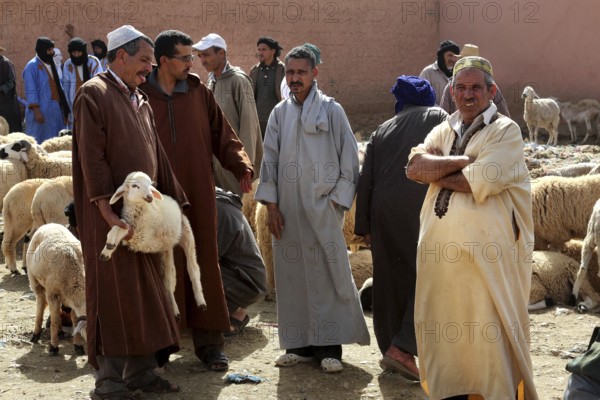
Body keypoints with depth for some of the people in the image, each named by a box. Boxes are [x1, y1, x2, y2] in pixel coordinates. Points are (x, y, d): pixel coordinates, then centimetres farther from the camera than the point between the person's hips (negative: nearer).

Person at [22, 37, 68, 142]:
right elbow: (31, 90, -14)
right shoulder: (32, 66, -9)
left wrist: (64, 109, 14)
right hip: (41, 110, -7)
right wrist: (36, 111, -21)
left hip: (56, 109, 7)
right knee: (39, 141, -3)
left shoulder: (51, 64, 14)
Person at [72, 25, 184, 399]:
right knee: (113, 295, -3)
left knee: (145, 293, 11)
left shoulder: (141, 101, 16)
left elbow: (157, 157, 18)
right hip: (111, 214, -8)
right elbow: (92, 158, -17)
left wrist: (175, 201, 14)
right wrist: (109, 213, -22)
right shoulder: (94, 94, -10)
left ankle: (141, 370, 21)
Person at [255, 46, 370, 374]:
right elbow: (270, 160, 10)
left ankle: (329, 346, 2)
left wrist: (337, 200, -6)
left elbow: (349, 159, 0)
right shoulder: (279, 114, 9)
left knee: (327, 271, -4)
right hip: (287, 208, 3)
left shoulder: (331, 110, 1)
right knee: (292, 272, 4)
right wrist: (271, 205, 3)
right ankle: (300, 344, 12)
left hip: (322, 207, -3)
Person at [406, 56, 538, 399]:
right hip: (441, 249, 5)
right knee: (442, 327, 9)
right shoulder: (443, 131, 16)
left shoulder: (506, 131, -1)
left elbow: (480, 183, -15)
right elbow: (417, 164, -2)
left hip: (486, 252, -5)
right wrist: (465, 160, -11)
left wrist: (432, 171, -2)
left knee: (489, 330, -4)